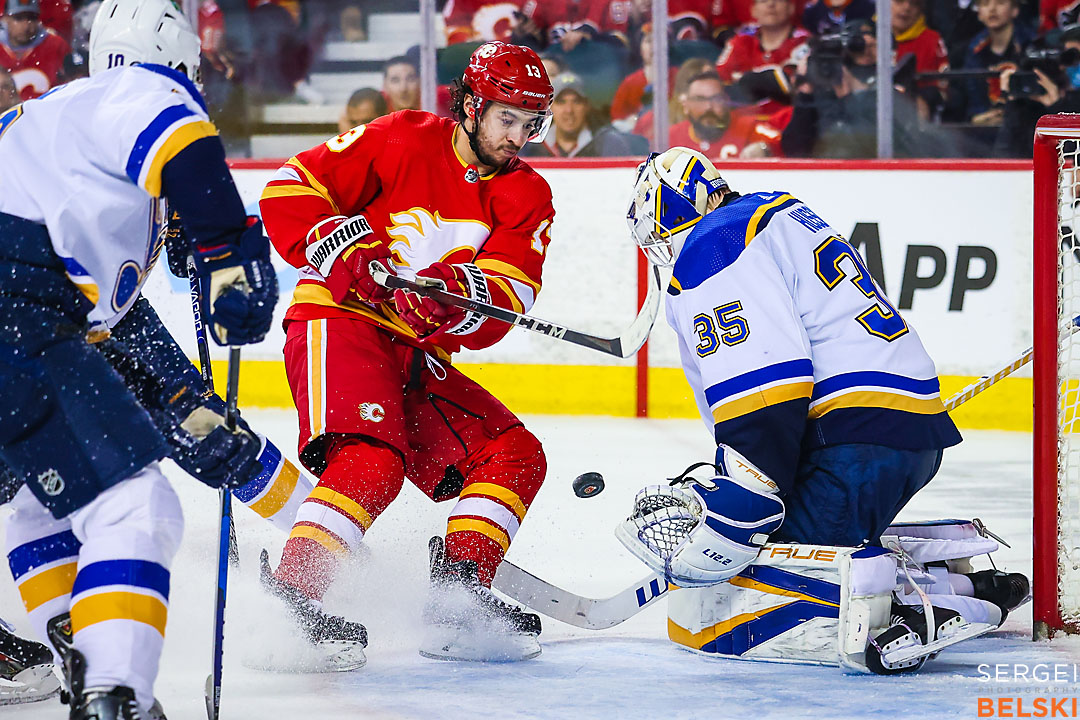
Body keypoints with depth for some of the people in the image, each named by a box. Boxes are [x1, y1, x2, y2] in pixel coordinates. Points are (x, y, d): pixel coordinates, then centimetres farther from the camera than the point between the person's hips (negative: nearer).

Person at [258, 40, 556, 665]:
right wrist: (340, 246, -21)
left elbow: (506, 300, -7)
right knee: (373, 459, -30)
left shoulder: (526, 198, 7)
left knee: (515, 454, -1)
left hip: (419, 358, 7)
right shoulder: (401, 141, -5)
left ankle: (458, 595, -10)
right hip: (340, 321, -7)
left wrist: (461, 293, -29)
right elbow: (292, 188, -5)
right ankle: (293, 591, -37)